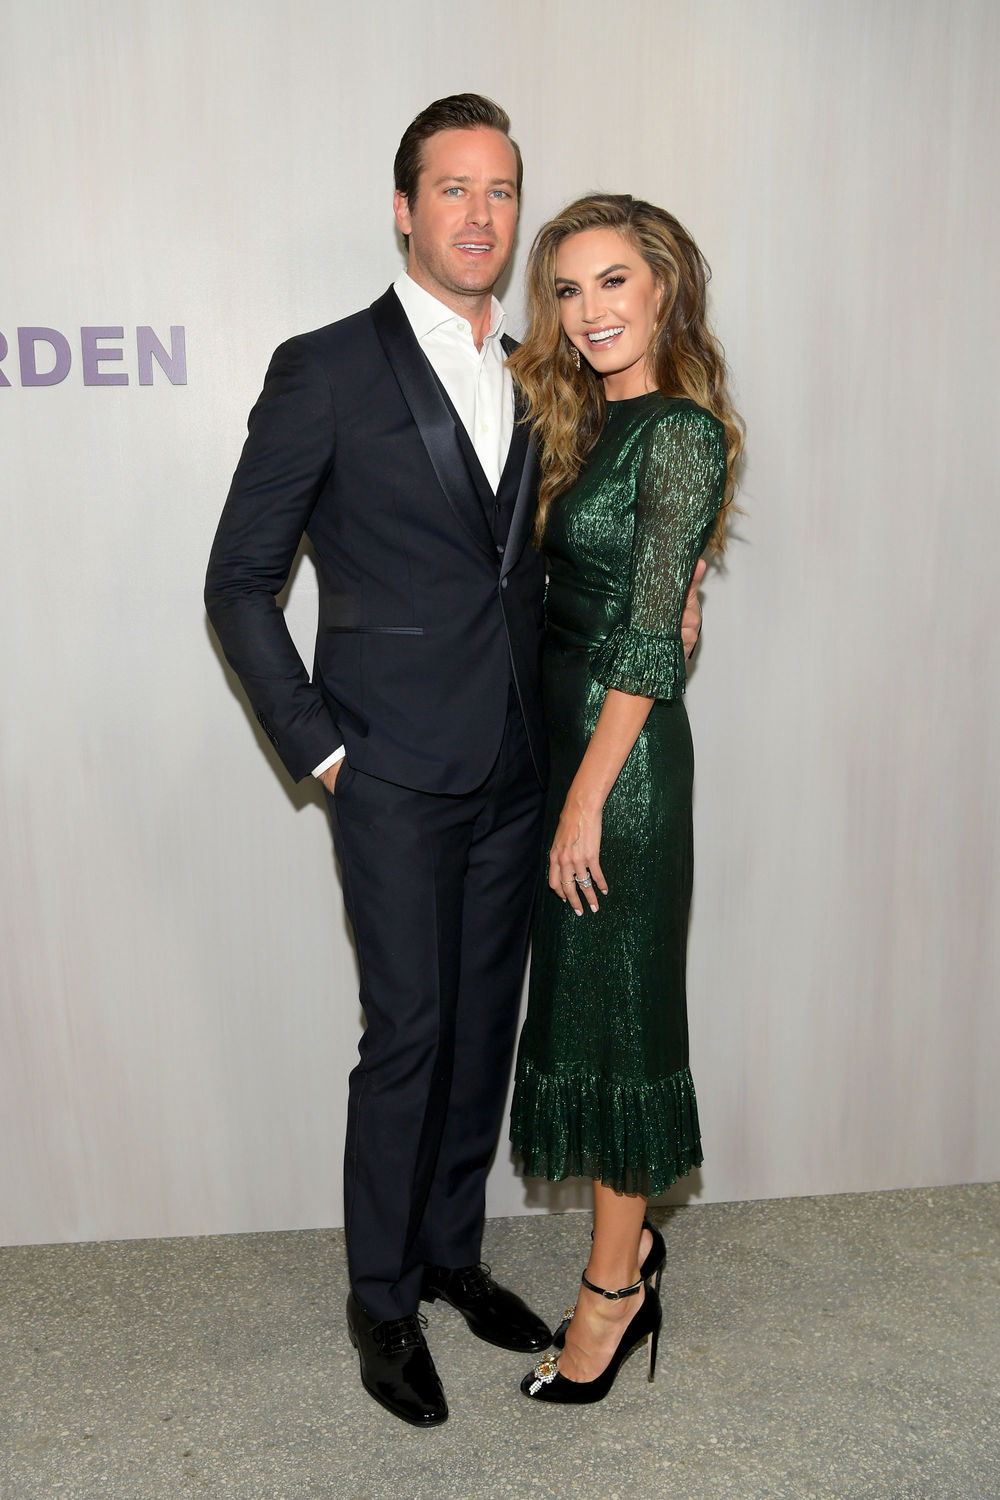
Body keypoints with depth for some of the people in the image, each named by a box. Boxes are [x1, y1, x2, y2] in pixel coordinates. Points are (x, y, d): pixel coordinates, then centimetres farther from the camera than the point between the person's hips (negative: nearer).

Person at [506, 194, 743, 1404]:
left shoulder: (680, 432, -15)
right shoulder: (590, 422, 12)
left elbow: (650, 641, -19)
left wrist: (587, 800, -18)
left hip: (624, 753, -9)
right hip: (561, 731, 9)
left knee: (613, 1006, 2)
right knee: (578, 997, 15)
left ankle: (613, 1285, 21)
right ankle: (630, 1243, 33)